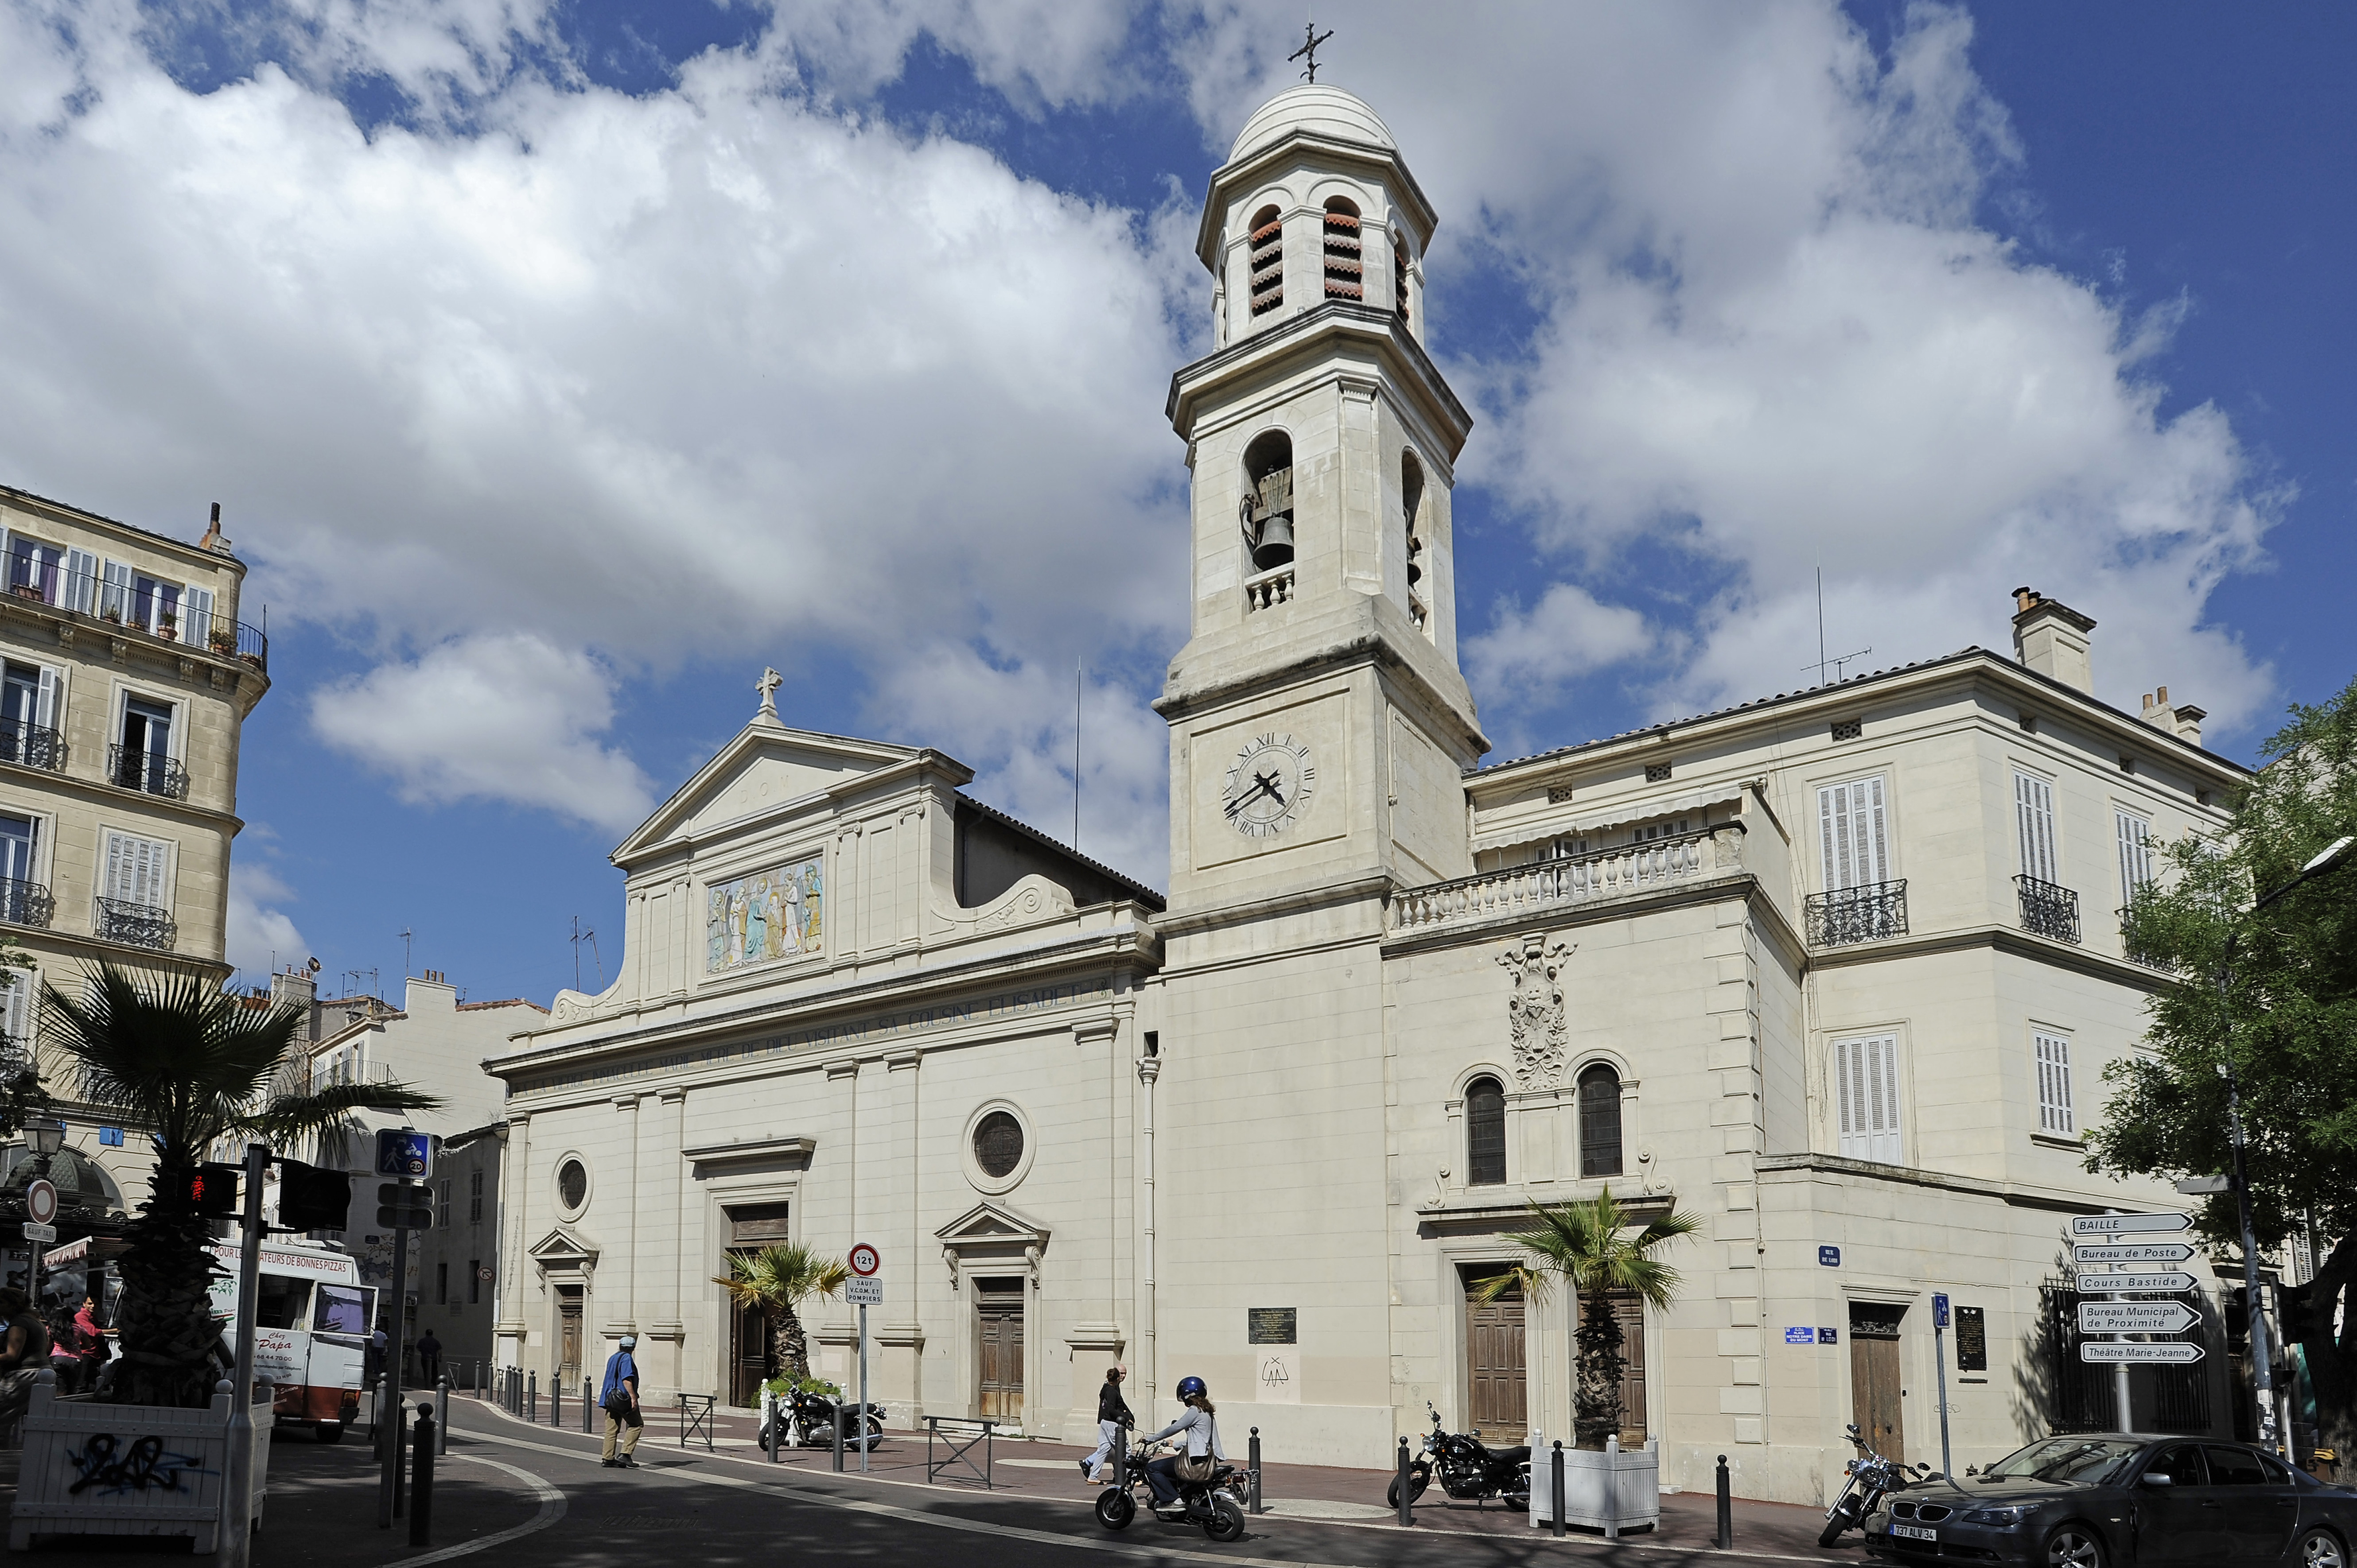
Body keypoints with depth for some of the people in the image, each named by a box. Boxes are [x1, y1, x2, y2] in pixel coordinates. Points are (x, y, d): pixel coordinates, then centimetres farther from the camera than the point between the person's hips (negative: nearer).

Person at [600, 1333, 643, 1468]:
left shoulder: (612, 1358, 19)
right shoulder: (627, 1358, -9)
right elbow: (627, 1380, -19)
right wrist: (633, 1397, -22)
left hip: (611, 1399, 9)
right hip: (623, 1399, -9)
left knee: (612, 1429, 8)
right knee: (636, 1424, -1)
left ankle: (608, 1458, 5)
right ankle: (625, 1454, -9)